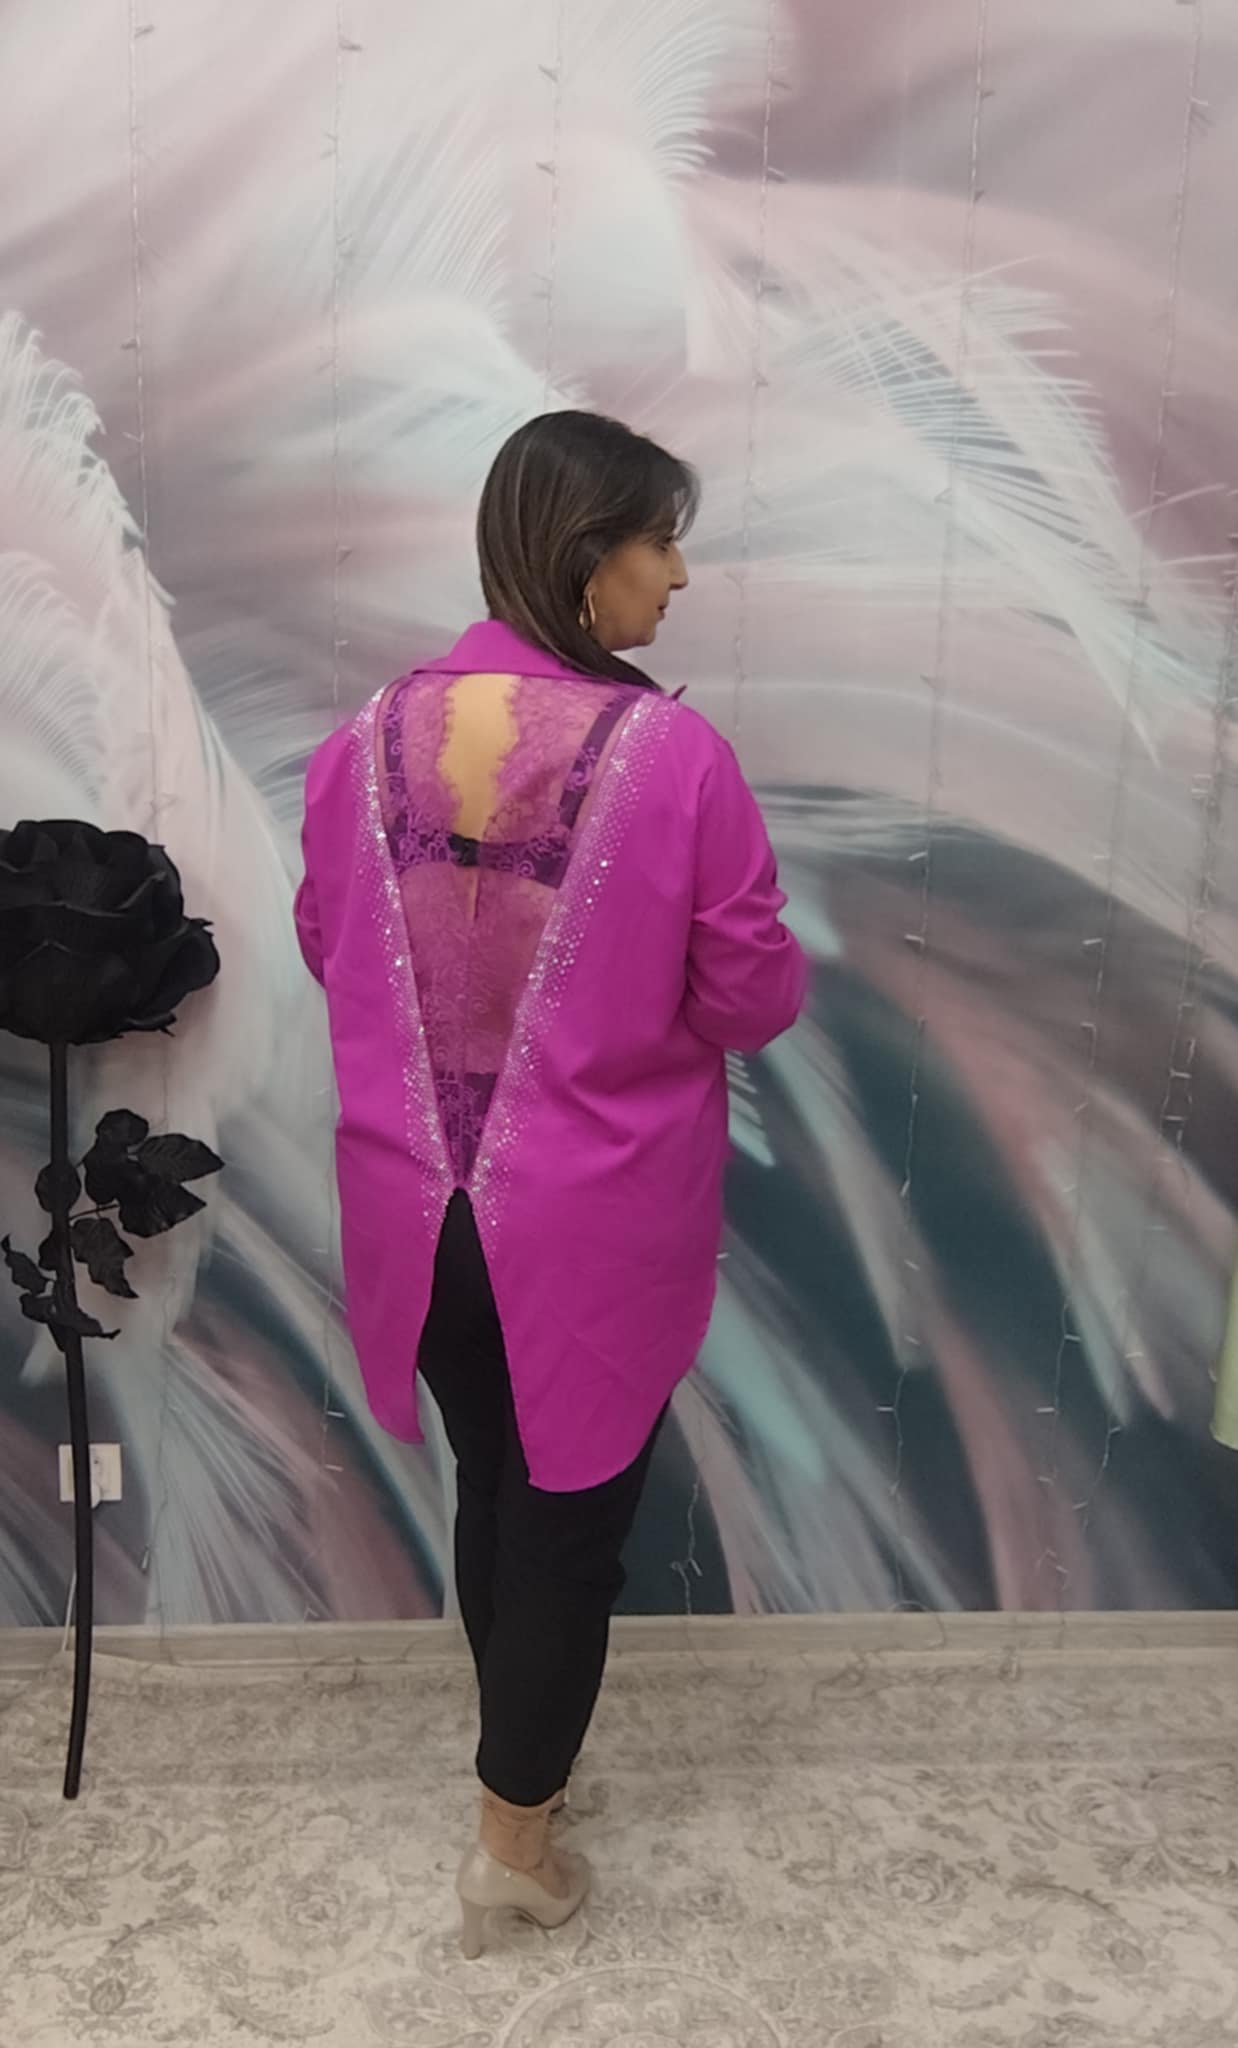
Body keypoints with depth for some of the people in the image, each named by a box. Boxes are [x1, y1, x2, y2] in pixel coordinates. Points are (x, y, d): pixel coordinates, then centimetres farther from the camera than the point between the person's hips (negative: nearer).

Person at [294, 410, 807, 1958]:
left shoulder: (369, 738, -5)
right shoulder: (671, 755, -19)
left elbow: (327, 948, 8)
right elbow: (757, 995, -11)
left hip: (421, 1205, 5)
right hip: (596, 1221, -4)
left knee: (490, 1486, 24)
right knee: (574, 1511, 16)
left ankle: (526, 1758, 47)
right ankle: (514, 1836, 32)